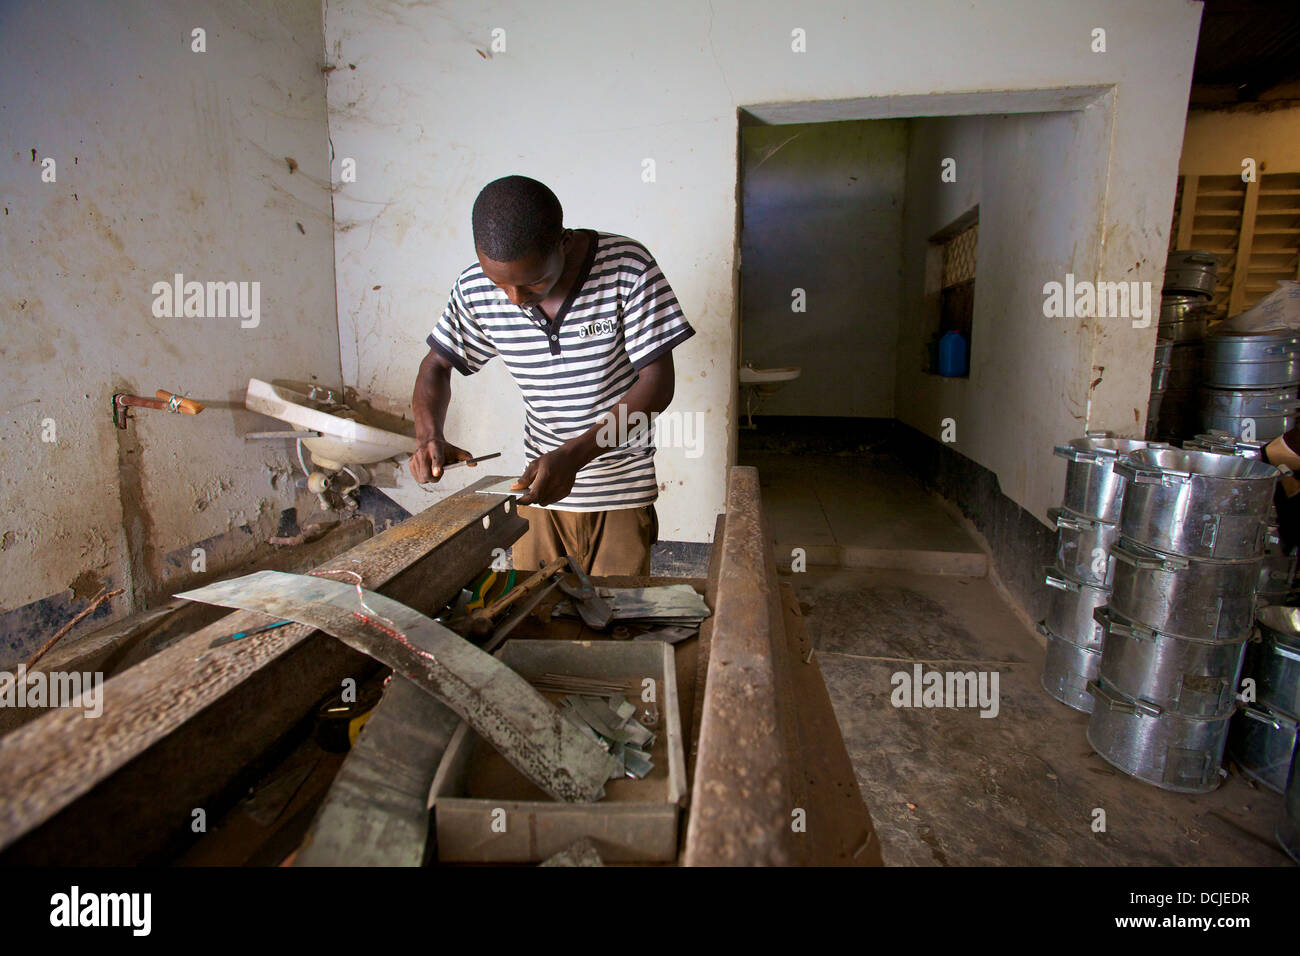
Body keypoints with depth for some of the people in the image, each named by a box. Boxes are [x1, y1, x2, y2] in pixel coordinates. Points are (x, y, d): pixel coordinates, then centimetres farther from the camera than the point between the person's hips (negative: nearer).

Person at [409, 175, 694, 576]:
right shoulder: (476, 289, -8)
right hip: (536, 485, 3)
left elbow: (657, 382, -16)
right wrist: (429, 435, -14)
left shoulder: (625, 265, -17)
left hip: (621, 493, -2)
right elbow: (437, 365, 7)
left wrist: (573, 455, -25)